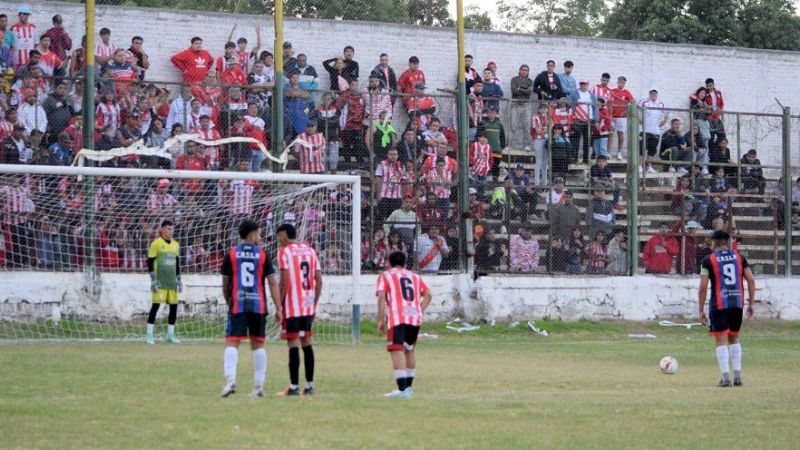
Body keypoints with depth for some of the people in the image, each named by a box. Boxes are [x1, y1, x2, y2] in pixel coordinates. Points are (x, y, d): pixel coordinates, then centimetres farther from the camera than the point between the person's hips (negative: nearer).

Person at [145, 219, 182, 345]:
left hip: (172, 281, 6)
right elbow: (150, 262, -6)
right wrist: (153, 280, -12)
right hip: (160, 280, -6)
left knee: (174, 305, 4)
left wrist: (179, 279, 17)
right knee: (156, 305, -9)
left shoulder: (175, 244, 13)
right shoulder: (156, 244, -5)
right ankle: (149, 334, -4)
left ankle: (170, 334, 14)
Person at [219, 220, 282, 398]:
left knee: (232, 342, -5)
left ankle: (230, 380, -25)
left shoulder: (231, 254, 2)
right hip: (258, 305, 1)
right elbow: (273, 283, 0)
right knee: (258, 343, 11)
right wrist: (278, 308, 3)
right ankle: (259, 386, 11)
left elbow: (225, 284, 6)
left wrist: (228, 302, 22)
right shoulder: (262, 254, 3)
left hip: (237, 304, -1)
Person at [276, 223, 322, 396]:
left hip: (292, 306, -6)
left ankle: (294, 387, -7)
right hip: (308, 305, 6)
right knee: (306, 343, 12)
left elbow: (284, 281, -13)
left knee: (293, 343, -6)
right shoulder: (310, 251, 13)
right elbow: (319, 280, 11)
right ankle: (309, 385, 13)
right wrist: (314, 304, 16)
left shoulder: (284, 252, -5)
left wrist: (279, 306, -8)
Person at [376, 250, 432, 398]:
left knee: (397, 350, -12)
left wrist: (381, 320, -3)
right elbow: (427, 294, 12)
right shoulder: (415, 276, 25)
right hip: (415, 317, 5)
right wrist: (419, 311, 11)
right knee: (409, 350, 22)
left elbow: (381, 297, -2)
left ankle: (402, 389, -25)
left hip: (397, 318, -5)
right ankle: (408, 386, 29)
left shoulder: (385, 275, 13)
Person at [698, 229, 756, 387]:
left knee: (721, 340, 0)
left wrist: (701, 310, -3)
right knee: (734, 338, 18)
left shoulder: (708, 260, -2)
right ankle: (737, 377, 14)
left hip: (719, 305, -4)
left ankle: (726, 378, -7)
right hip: (737, 303, 4)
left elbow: (703, 287, -8)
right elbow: (751, 281, 2)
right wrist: (751, 303, 9)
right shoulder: (739, 257, 8)